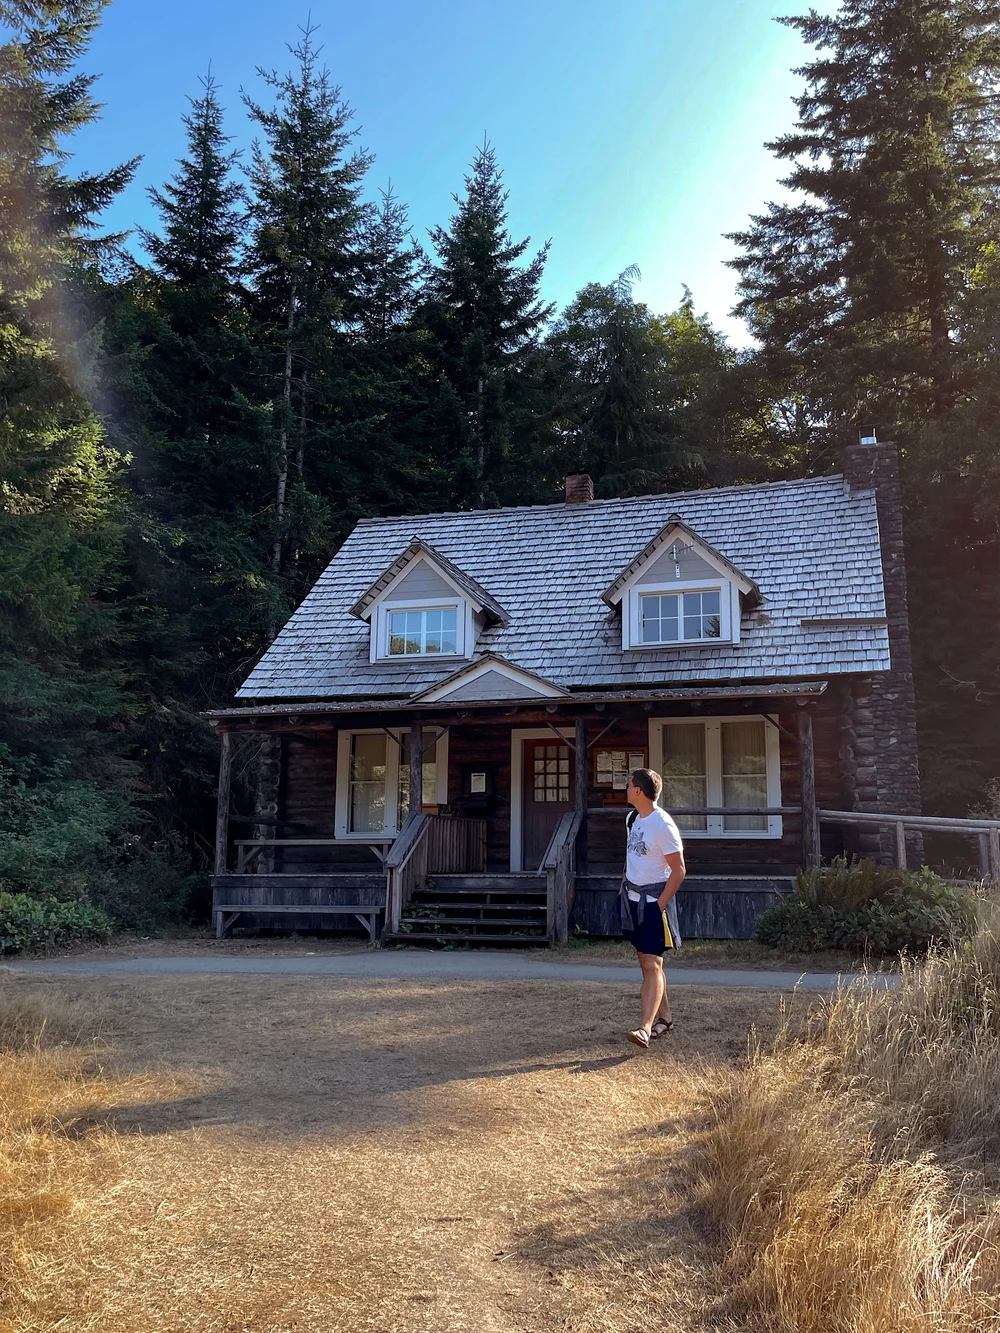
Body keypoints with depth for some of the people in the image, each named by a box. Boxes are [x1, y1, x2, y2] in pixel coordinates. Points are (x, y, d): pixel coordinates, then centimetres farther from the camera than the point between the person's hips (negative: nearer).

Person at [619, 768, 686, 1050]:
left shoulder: (663, 825, -18)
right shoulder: (632, 818, 8)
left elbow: (678, 871, -16)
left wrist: (659, 905, -18)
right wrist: (623, 888, 15)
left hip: (654, 901, -9)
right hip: (632, 897, 9)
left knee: (651, 964, -11)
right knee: (647, 961, 15)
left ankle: (646, 1029, -16)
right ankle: (663, 1017, 28)